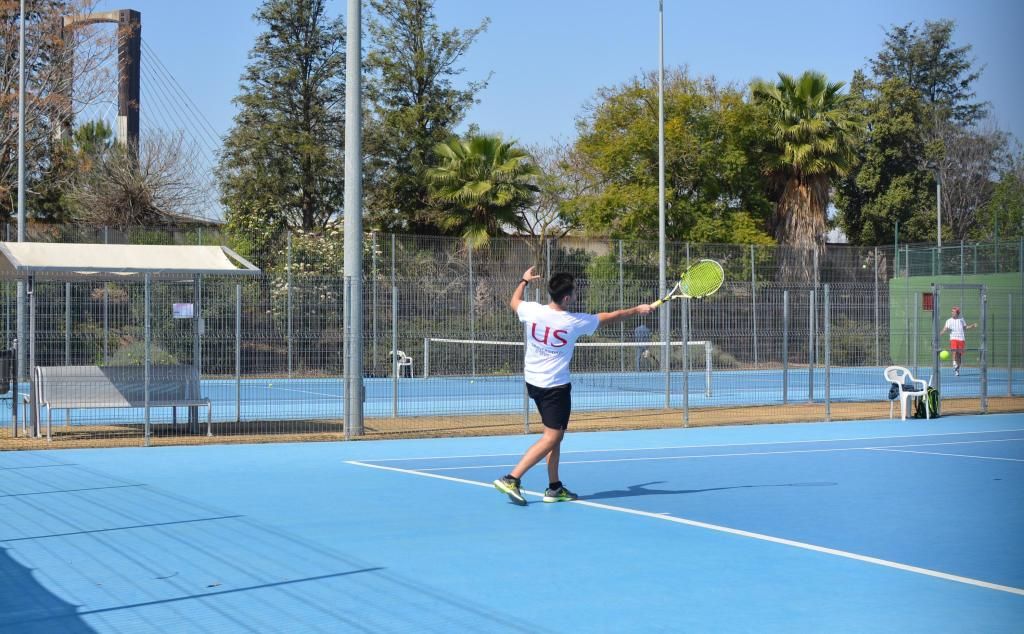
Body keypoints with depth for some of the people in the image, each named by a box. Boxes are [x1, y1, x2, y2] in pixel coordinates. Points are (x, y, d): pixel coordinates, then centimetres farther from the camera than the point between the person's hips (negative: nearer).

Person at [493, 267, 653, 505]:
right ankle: (511, 479, -15)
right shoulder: (576, 322, -16)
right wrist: (637, 310, 15)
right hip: (556, 386, -6)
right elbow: (611, 317, -1)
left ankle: (554, 487, 15)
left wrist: (524, 281, 33)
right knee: (552, 438, -4)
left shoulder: (532, 311, -9)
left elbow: (514, 302, 16)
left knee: (555, 435, 15)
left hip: (533, 381, 6)